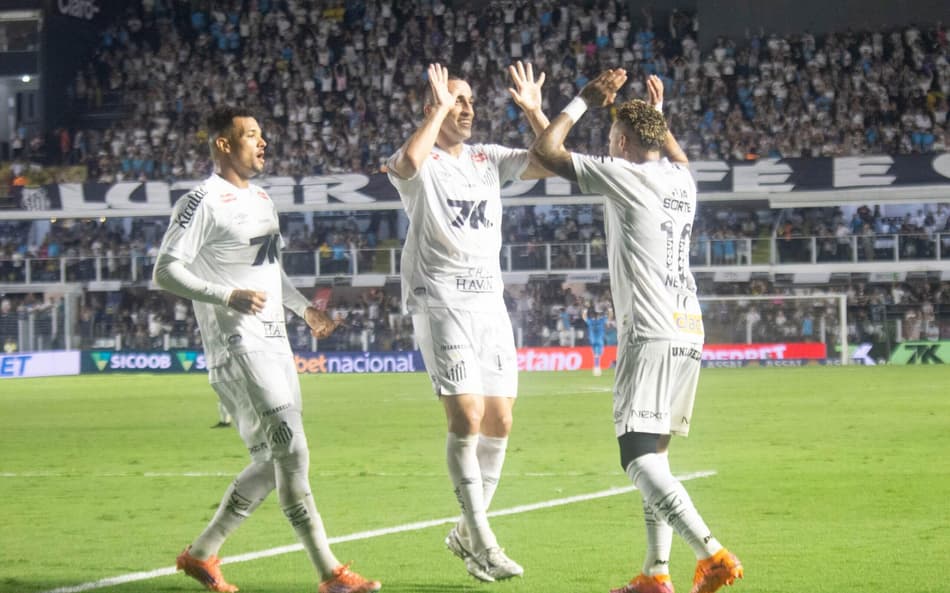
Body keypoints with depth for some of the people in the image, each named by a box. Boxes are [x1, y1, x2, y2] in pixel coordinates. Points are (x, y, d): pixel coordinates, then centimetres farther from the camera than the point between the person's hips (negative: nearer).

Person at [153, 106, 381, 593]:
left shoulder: (261, 198, 19)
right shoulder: (204, 202, -9)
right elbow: (165, 271, -14)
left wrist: (303, 307, 19)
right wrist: (227, 296, -24)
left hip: (273, 342, 9)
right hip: (237, 347, -9)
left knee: (273, 462, 9)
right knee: (291, 453, -14)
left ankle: (201, 553, 20)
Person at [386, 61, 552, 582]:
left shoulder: (488, 159, 15)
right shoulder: (423, 164, -2)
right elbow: (408, 162, -28)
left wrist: (533, 111, 0)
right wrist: (439, 110, -17)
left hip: (490, 301, 6)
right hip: (441, 302, -6)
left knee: (499, 422, 6)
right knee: (467, 418, -15)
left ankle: (467, 532, 21)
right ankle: (481, 543, -9)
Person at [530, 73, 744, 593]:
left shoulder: (624, 175, -6)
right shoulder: (682, 181, 15)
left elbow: (544, 150, -1)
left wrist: (585, 100, 8)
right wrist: (658, 113, 48)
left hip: (649, 335, -8)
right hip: (689, 334, 8)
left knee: (640, 458, -14)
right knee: (652, 455, 15)